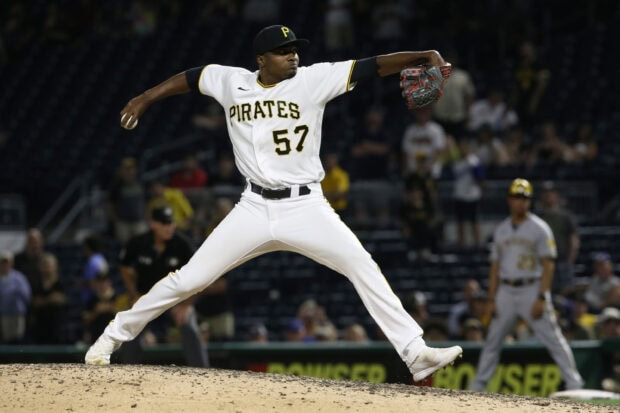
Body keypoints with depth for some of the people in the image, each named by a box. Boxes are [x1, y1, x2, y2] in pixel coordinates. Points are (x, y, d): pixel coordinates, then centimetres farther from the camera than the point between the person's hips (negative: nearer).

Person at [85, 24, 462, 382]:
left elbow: (372, 66, -12)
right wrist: (146, 99, 20)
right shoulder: (232, 82, 3)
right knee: (189, 279, -1)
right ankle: (115, 336, 15)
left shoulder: (312, 80, -5)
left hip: (306, 207, -1)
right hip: (254, 209, 1)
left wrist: (425, 57, -22)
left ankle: (416, 353, -17)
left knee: (362, 266, -19)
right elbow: (191, 77, 21)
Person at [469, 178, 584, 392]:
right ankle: (477, 386, 15)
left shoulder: (539, 228, -2)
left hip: (532, 290, -5)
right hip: (506, 292, 5)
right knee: (492, 340, 7)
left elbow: (548, 265, -7)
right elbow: (495, 266, 15)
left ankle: (574, 383, -5)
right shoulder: (501, 230, 12)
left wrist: (541, 298, -16)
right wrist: (491, 299, 7)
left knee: (553, 338, -7)